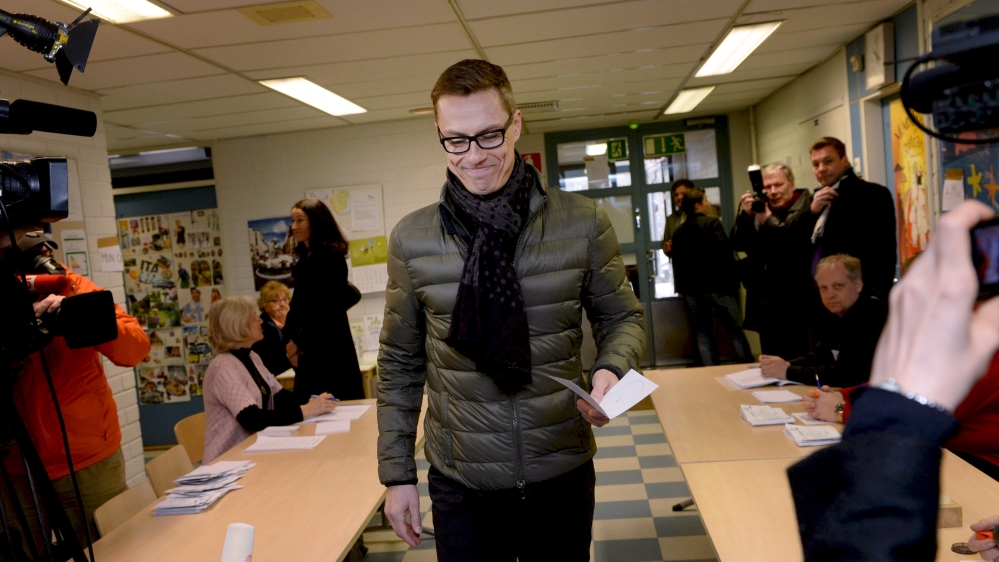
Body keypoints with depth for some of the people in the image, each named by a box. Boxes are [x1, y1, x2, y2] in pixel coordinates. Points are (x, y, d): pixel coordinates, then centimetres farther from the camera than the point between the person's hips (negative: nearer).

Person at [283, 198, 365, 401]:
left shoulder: (330, 257, -12)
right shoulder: (306, 259, 12)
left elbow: (328, 308, -16)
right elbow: (298, 307, 14)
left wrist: (300, 342, -9)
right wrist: (291, 341, 1)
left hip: (329, 350, -8)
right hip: (310, 351, 8)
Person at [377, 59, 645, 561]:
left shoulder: (583, 223, -6)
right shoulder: (411, 240, -4)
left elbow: (622, 318, 5)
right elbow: (399, 363, 3)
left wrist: (610, 371, -17)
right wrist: (397, 474, 4)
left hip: (564, 476, 1)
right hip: (462, 483, 0)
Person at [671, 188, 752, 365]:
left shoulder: (678, 232, 10)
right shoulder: (712, 223, -7)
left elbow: (677, 262, 11)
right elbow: (724, 253, -14)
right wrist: (732, 281, -6)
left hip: (692, 289, 5)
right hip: (716, 285, -5)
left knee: (703, 333, 8)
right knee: (735, 330, 5)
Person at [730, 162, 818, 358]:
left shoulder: (805, 209, -4)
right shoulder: (760, 210, 12)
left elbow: (797, 245, -20)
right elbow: (738, 245, 2)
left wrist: (768, 220, -25)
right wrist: (746, 214, -12)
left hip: (796, 306, -5)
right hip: (765, 306, 6)